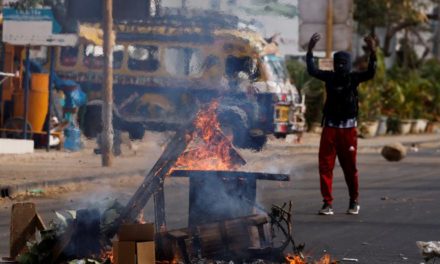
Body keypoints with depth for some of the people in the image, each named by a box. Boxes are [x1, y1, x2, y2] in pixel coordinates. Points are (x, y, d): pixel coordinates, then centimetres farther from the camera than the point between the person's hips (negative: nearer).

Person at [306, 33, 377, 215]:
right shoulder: (329, 77, 4)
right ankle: (327, 203, 2)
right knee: (325, 166, -3)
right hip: (330, 128, 2)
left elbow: (370, 74, -16)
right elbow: (312, 71, -8)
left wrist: (372, 53, -29)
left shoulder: (353, 78, -1)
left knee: (350, 167, 5)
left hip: (348, 129, -2)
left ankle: (354, 202, 20)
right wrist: (310, 51, -18)